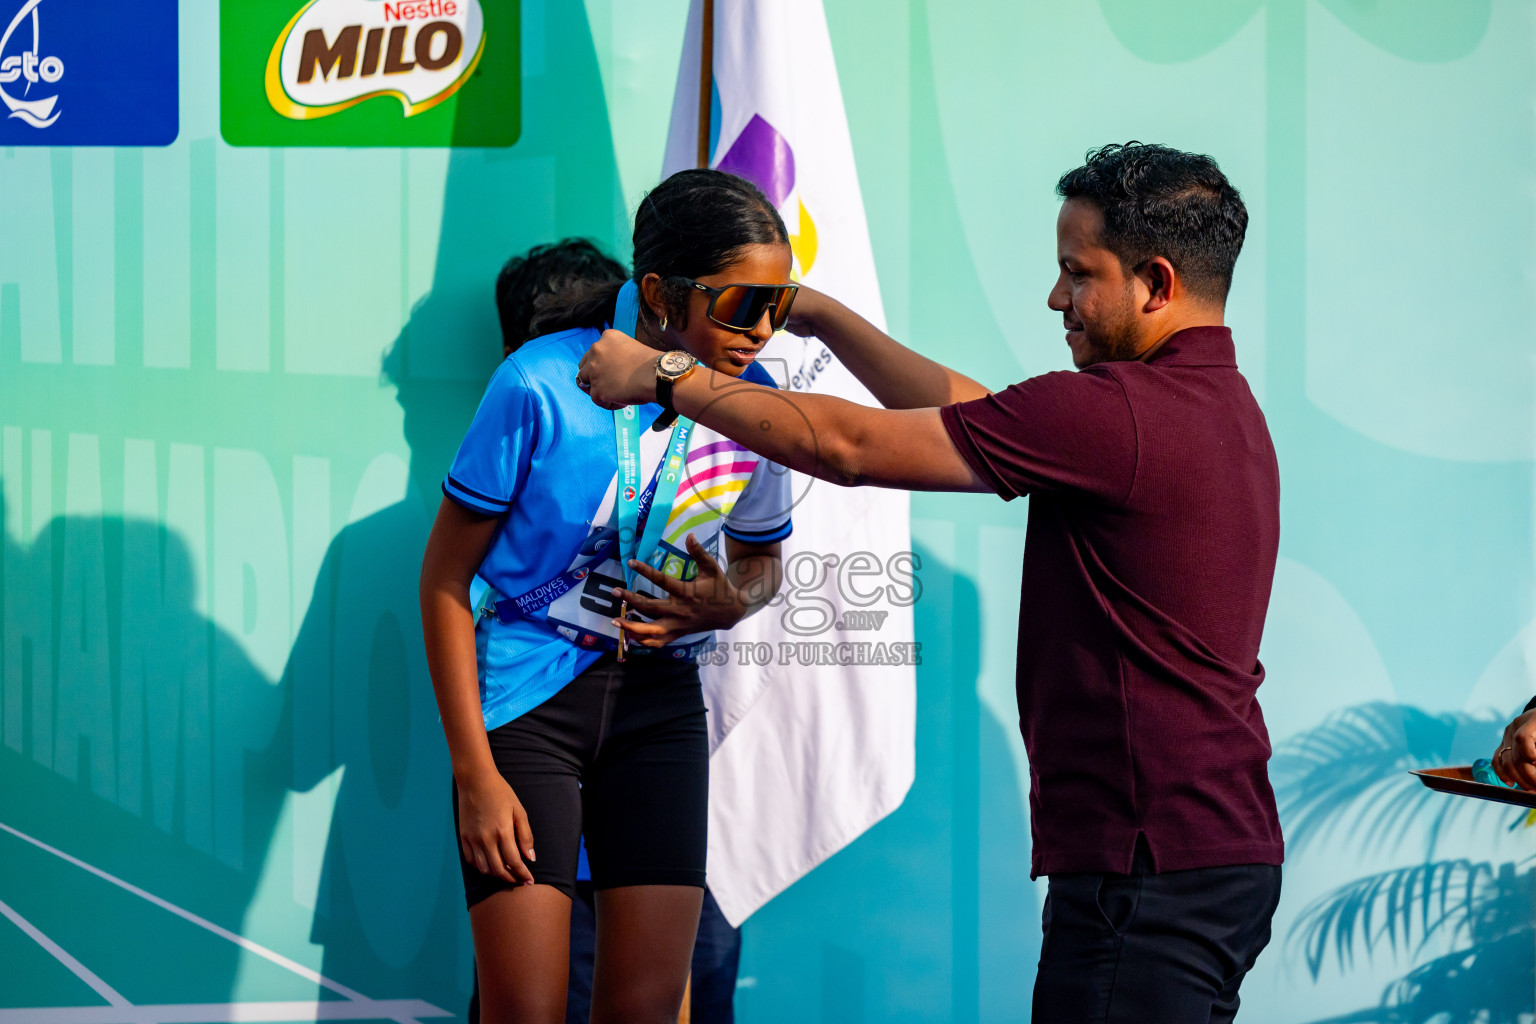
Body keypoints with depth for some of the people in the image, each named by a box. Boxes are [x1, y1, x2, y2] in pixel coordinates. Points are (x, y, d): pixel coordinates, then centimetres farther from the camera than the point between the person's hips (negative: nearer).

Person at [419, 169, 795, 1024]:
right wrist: (476, 774, -12)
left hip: (658, 699, 4)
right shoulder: (542, 385, -17)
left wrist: (729, 604, -11)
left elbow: (763, 562, 15)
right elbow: (446, 575, -9)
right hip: (523, 695, -4)